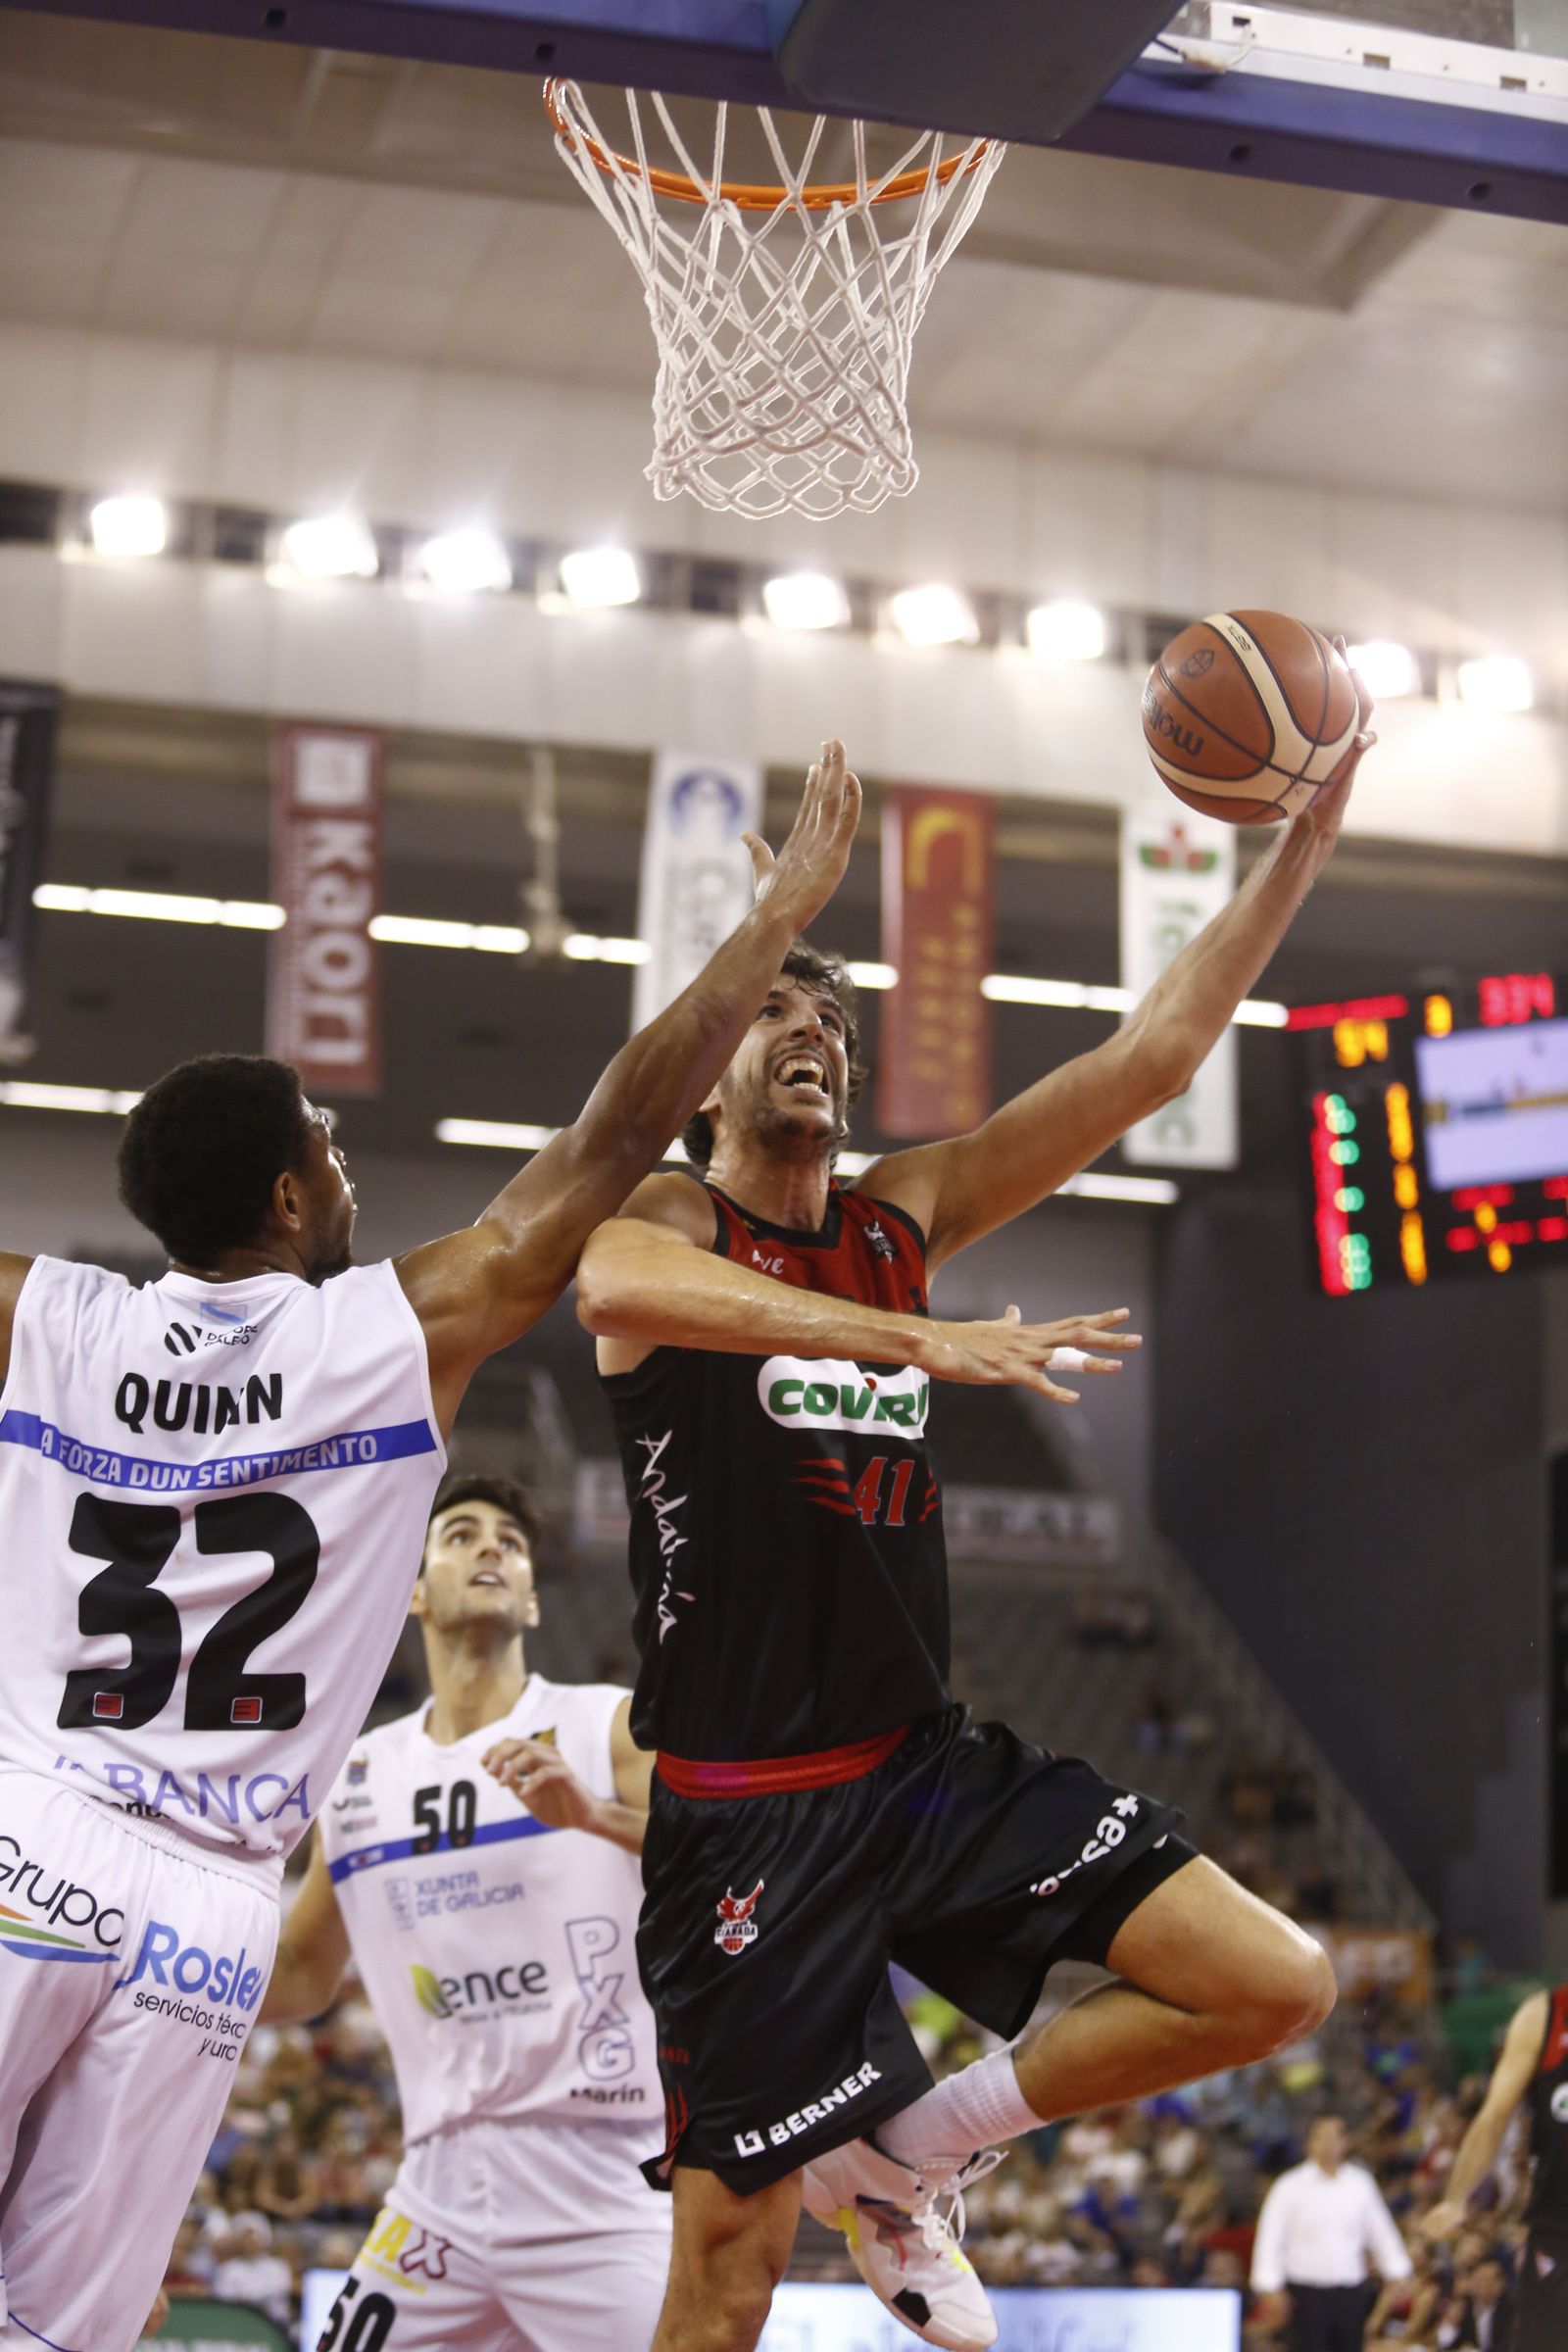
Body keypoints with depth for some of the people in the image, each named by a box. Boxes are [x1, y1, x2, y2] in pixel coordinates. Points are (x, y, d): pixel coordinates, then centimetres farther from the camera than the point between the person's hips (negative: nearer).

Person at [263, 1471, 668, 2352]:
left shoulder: (615, 1727, -1)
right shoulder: (360, 1777, 13)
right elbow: (302, 1979, 25)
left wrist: (595, 1815, -31)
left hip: (609, 2185, -4)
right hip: (445, 2192, 4)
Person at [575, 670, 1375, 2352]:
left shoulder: (902, 1216, 10)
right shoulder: (662, 1219, -7)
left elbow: (1156, 1048, 5)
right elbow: (614, 1280, -34)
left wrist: (1306, 835, -3)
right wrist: (920, 1341, -46)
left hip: (927, 1766, 6)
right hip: (746, 1815, -6)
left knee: (1278, 1985, -2)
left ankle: (901, 2156, 12)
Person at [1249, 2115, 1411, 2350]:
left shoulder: (1360, 2182, 6)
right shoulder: (1290, 2186, -4)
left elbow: (1380, 2231, 13)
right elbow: (1270, 2239, -5)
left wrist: (1399, 2274, 7)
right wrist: (1271, 2288, -11)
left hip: (1351, 2294, 3)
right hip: (1307, 2293, -3)